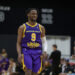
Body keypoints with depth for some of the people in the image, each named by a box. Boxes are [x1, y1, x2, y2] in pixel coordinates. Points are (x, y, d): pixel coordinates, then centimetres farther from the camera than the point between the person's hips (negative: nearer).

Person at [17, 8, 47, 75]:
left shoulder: (41, 28, 11)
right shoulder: (22, 27, 3)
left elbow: (44, 41, 14)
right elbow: (18, 43, 3)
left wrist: (45, 51, -4)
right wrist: (19, 54, -12)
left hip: (38, 53, 3)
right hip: (26, 52, -3)